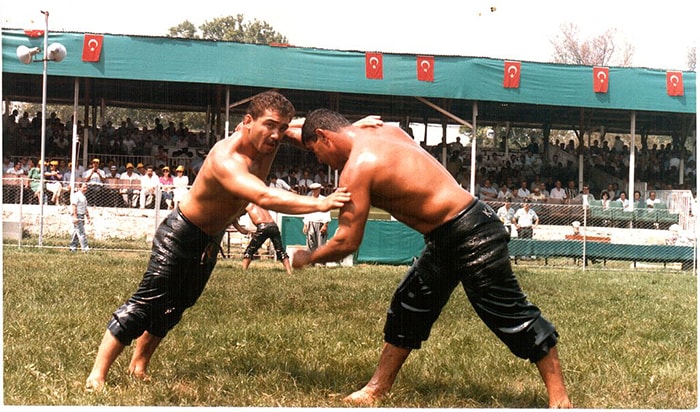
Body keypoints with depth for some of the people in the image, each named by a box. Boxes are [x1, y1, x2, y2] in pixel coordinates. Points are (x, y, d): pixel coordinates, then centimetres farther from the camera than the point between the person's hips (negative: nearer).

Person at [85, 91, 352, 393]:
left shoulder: (269, 140, -11)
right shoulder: (226, 159, -37)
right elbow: (265, 198, -51)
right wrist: (320, 204, -58)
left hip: (211, 241, 9)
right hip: (180, 235, -9)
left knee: (174, 306, 17)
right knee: (146, 303, -10)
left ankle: (139, 365, 32)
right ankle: (97, 375, -5)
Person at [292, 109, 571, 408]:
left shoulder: (357, 168, -16)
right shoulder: (386, 132, 8)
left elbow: (347, 242, -16)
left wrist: (307, 258, 3)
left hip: (471, 237, -10)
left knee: (511, 315, -4)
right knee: (407, 308, 15)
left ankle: (559, 397, 3)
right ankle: (377, 390, 24)